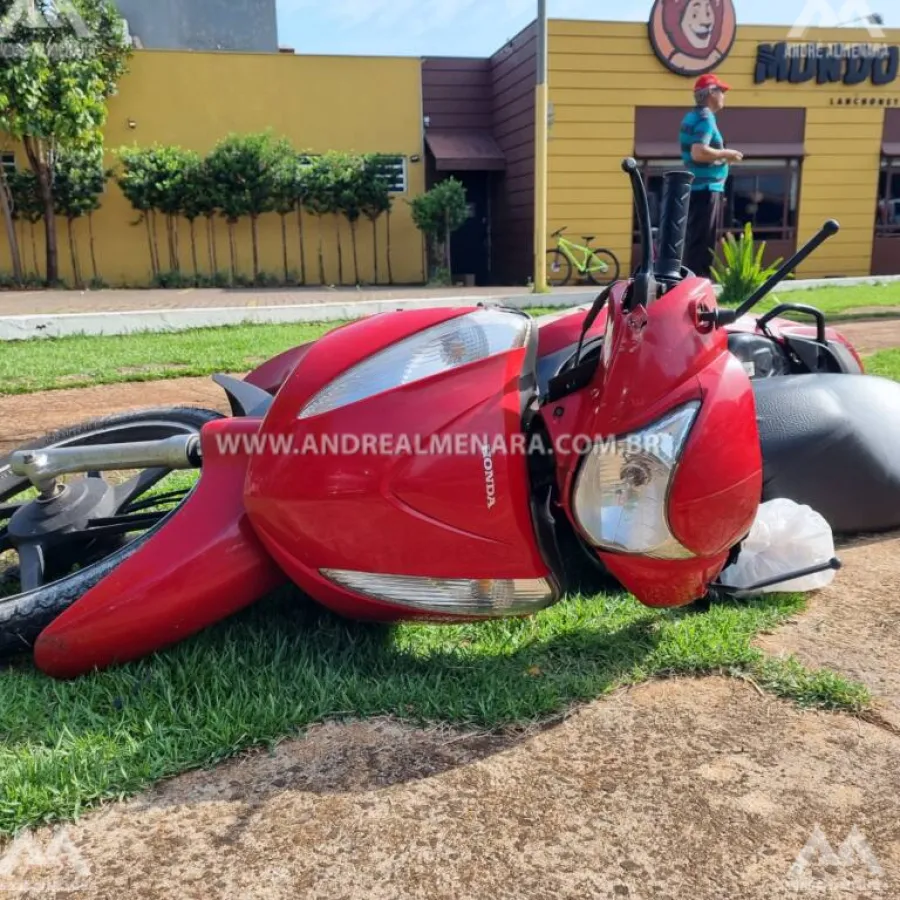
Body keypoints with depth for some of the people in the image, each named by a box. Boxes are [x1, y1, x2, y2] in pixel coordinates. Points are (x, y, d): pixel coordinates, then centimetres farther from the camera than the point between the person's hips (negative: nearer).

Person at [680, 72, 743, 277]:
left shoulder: (692, 116, 15)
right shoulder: (705, 118, -14)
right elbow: (699, 153, -27)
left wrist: (721, 156, 17)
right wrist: (726, 154, -14)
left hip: (696, 187, 10)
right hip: (706, 189, -10)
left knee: (695, 239, 13)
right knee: (703, 241, -7)